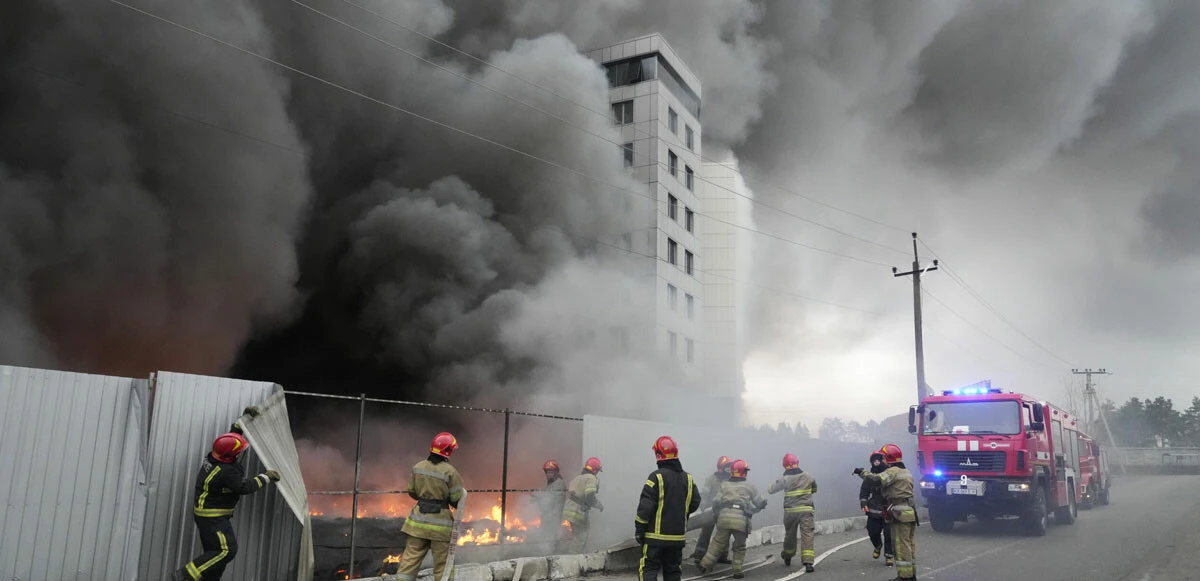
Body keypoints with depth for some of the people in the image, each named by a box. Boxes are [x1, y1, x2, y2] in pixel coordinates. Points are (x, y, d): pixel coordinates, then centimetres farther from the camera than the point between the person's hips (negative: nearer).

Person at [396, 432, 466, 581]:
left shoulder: (418, 467, 1)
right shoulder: (449, 471, -15)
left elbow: (412, 492, 11)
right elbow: (457, 499, -9)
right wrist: (463, 492, 13)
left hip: (419, 518, 5)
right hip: (440, 521, -5)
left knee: (411, 557, 11)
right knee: (443, 562, 5)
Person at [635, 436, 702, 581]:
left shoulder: (656, 477, -14)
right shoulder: (688, 479, 4)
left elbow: (645, 507, -15)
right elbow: (694, 503, 10)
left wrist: (639, 530, -6)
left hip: (656, 536, -5)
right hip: (678, 537, 5)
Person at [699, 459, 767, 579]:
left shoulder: (724, 485, 15)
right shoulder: (749, 486, 12)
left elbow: (717, 502, 10)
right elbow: (760, 503, 16)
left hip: (724, 517, 1)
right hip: (741, 519, -1)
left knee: (718, 542, 12)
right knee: (739, 547, 15)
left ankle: (705, 564, 9)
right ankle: (737, 570, 14)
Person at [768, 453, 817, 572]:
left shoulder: (784, 479, -7)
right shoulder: (808, 476, 0)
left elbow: (770, 490, -1)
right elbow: (814, 489, 18)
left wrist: (776, 483, 18)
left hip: (790, 511, 1)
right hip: (806, 510, 0)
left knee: (790, 534, 18)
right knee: (807, 535, -6)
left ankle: (787, 558, 37)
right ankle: (808, 562, -20)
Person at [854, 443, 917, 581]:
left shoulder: (893, 471, -12)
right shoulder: (906, 472, 19)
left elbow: (877, 480, -28)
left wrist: (862, 472, -15)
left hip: (900, 514, -10)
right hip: (910, 511, 10)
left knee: (901, 545, -6)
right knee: (909, 544, 14)